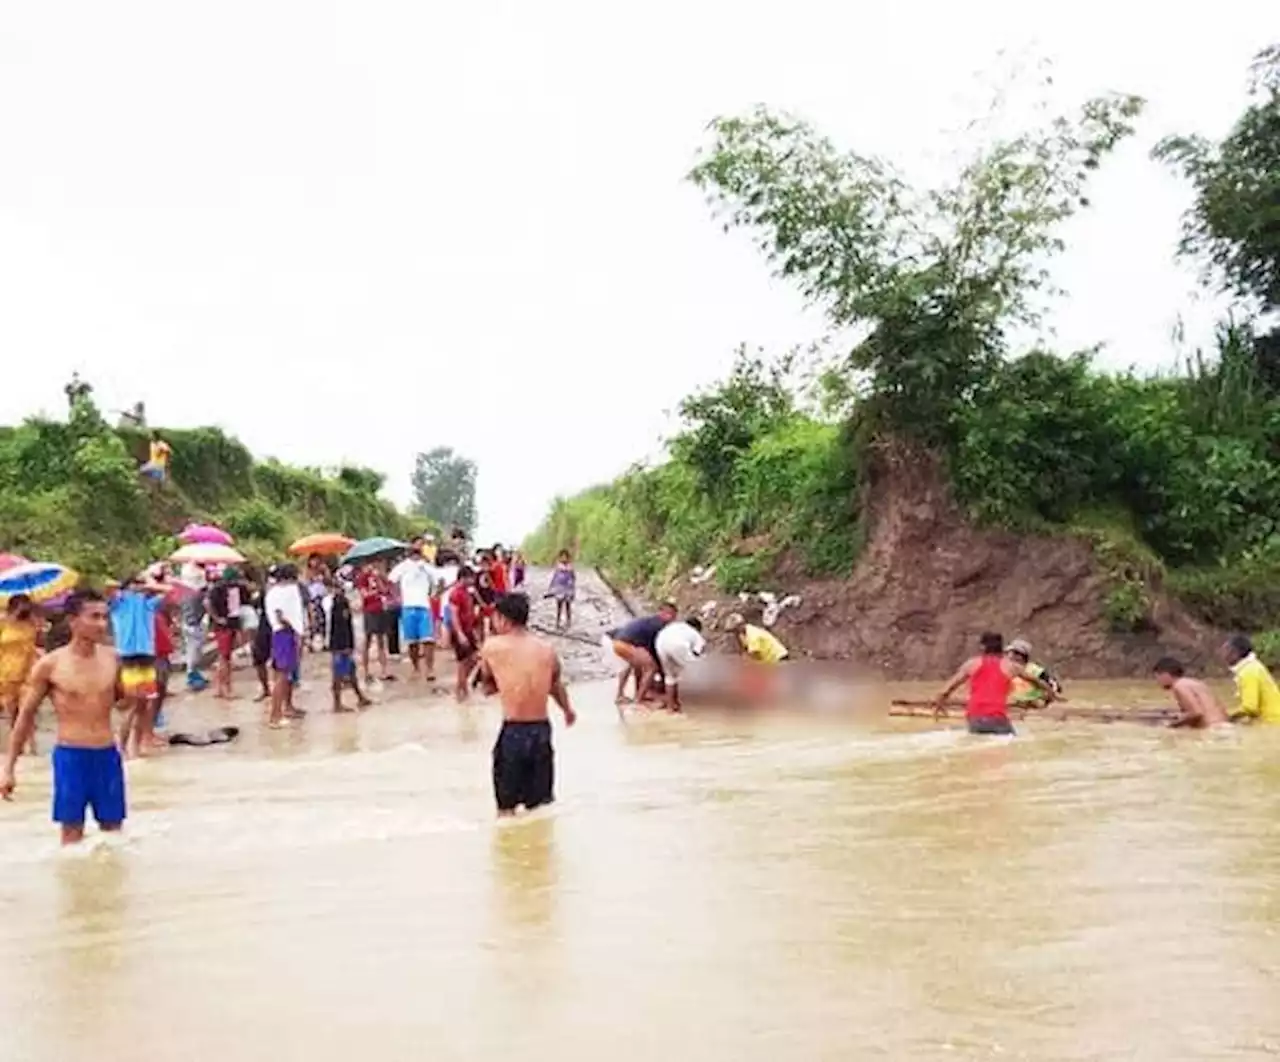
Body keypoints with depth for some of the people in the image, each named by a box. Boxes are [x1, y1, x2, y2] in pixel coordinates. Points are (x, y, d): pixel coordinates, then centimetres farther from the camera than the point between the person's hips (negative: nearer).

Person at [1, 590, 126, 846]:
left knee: (113, 832, 10)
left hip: (108, 755, 3)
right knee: (72, 835, 3)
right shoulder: (50, 665, -7)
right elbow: (26, 715, 2)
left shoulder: (112, 658, 1)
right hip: (70, 756, -3)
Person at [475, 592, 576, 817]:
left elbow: (488, 686, 8)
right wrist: (568, 710, 40)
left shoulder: (492, 647, -6)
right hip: (542, 731, 4)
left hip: (512, 732, -4)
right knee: (540, 809, 17)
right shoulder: (546, 649, 4)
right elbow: (556, 685, 21)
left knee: (506, 809, 9)